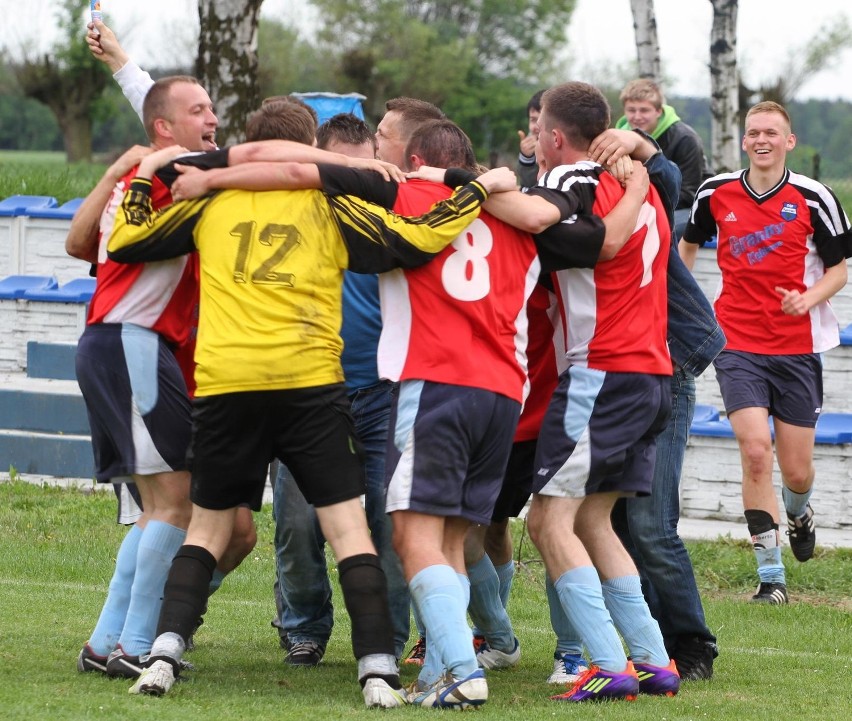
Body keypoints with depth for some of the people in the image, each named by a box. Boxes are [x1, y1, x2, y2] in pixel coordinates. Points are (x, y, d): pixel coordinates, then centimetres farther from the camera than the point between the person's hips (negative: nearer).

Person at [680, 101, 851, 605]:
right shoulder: (715, 194, 1)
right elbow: (689, 242, 21)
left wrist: (808, 298, -17)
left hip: (798, 348, 0)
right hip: (738, 345, 0)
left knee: (797, 470, 4)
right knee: (755, 454, -16)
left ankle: (799, 514, 44)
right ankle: (771, 576, -8)